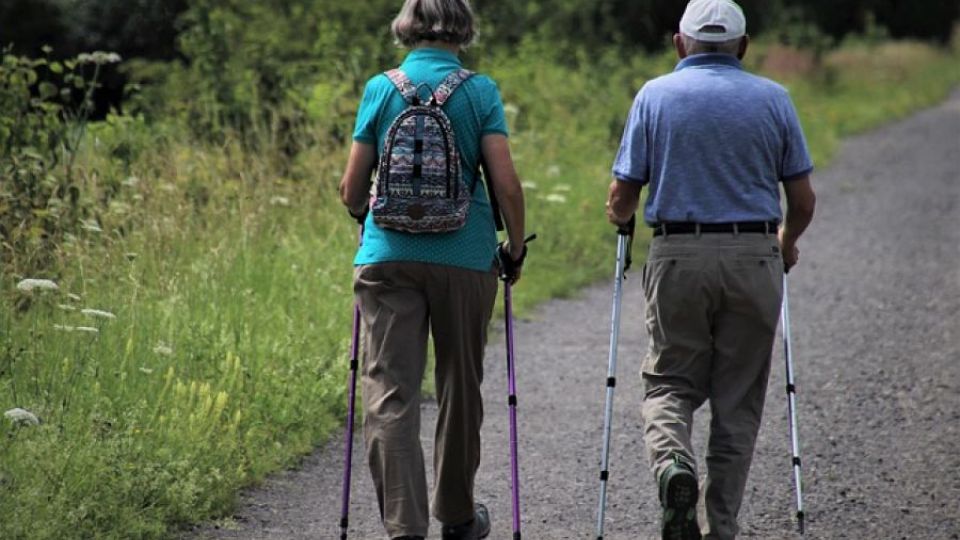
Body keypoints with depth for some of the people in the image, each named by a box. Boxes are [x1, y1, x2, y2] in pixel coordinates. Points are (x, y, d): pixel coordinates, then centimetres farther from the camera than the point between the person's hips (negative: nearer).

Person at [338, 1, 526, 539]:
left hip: (389, 255, 0)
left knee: (390, 394, -2)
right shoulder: (480, 91, -1)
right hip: (465, 257, 0)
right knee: (460, 390, 16)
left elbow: (352, 190, 4)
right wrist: (516, 248, 8)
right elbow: (506, 184, -7)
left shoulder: (381, 89, 3)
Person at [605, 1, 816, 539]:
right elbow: (803, 201, 6)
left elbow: (622, 200, 0)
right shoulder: (773, 99, 5)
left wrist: (620, 215, 24)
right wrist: (787, 242, 27)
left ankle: (673, 463, -18)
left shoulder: (655, 95, 2)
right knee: (738, 402, 10)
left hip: (678, 257, -1)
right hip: (755, 259, 1)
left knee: (671, 382, 12)